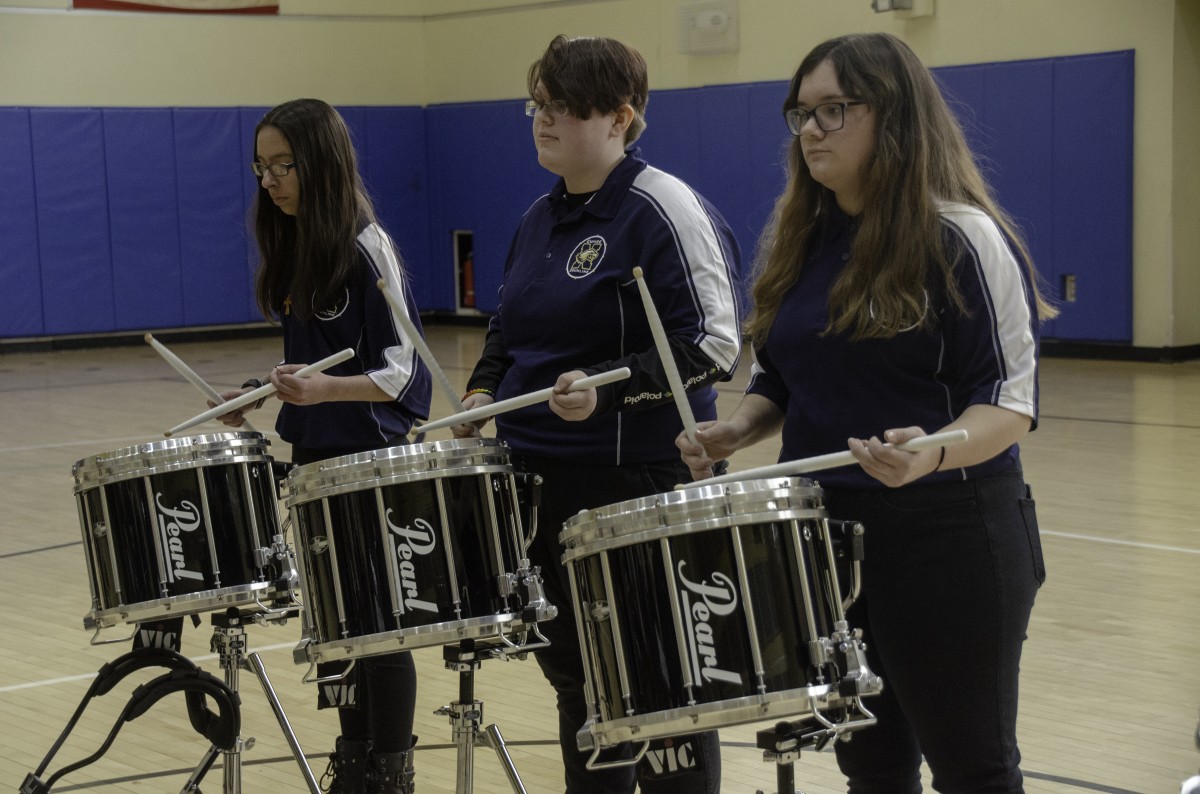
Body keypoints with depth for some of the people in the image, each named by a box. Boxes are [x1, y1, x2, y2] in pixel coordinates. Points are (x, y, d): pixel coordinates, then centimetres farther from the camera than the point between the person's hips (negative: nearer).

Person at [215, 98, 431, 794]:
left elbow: (396, 372, -17)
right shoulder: (293, 250, 9)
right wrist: (265, 390, 3)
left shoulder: (367, 250, -15)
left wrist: (321, 390, -32)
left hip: (370, 454, -8)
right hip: (316, 450, 8)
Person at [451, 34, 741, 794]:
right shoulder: (540, 218, 12)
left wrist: (608, 387, -27)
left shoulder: (662, 210, -12)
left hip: (640, 482, -8)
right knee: (572, 666, 17)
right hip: (541, 475, 8)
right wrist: (485, 390, 6)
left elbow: (713, 343, -17)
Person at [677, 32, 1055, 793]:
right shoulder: (797, 238, 10)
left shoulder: (961, 239, -11)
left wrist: (935, 451, -32)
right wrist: (739, 429, -2)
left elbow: (1011, 401, -14)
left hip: (947, 537, -6)